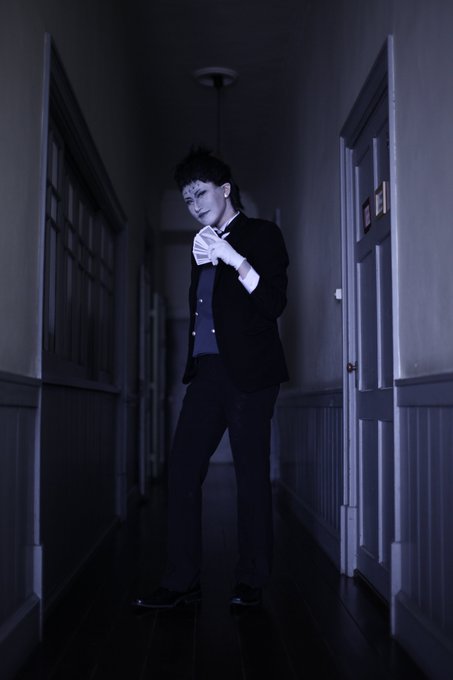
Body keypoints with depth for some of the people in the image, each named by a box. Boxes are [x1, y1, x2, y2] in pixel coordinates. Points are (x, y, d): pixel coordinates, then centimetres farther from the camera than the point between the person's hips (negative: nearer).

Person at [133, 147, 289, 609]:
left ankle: (251, 582, 9)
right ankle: (182, 582, 5)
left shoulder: (261, 235, 3)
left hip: (248, 374, -6)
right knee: (182, 471, -1)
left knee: (251, 475, -2)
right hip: (207, 372, 6)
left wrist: (236, 260, -18)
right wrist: (193, 365, 13)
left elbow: (274, 303, -8)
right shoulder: (203, 246, 21)